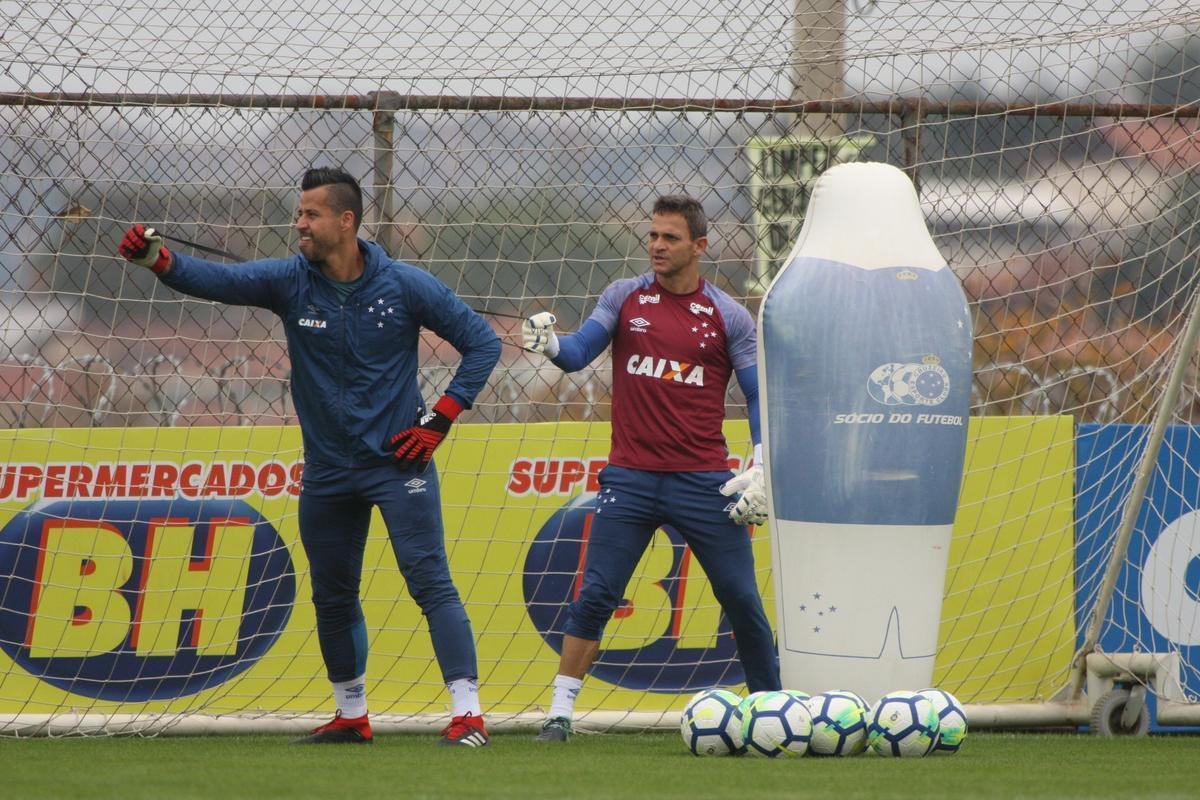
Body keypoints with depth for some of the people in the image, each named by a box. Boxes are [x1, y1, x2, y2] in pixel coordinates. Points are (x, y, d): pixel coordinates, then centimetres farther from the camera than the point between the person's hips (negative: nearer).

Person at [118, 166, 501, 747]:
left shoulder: (404, 286, -9)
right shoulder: (290, 282, -3)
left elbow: (482, 342, -2)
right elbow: (217, 279, -17)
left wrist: (441, 419, -9)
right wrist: (158, 259, -36)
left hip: (398, 462, -4)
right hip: (327, 473, 4)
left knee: (431, 582, -12)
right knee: (332, 597, 13)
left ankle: (467, 715, -14)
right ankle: (351, 717, 29)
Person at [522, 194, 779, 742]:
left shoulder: (728, 316, 3)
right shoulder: (624, 297, 6)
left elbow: (759, 398, 4)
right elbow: (579, 352, -5)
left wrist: (761, 473, -8)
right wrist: (550, 344, -28)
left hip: (704, 481, 0)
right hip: (630, 479, 0)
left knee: (741, 600, 2)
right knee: (595, 597, -5)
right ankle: (560, 711, 0)